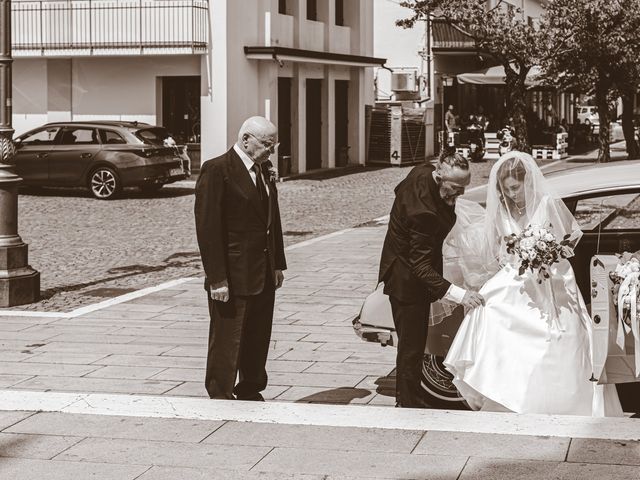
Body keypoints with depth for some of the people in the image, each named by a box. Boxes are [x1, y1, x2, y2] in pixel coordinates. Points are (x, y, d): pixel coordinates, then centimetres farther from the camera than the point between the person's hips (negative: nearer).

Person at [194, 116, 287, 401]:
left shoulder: (263, 169, 12)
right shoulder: (217, 171, -14)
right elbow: (208, 228, -17)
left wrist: (277, 265, 14)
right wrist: (216, 279, -21)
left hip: (264, 276, 8)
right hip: (232, 278, -8)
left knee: (258, 341, 14)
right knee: (226, 343, 0)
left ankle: (250, 393, 27)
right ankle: (220, 398, 11)